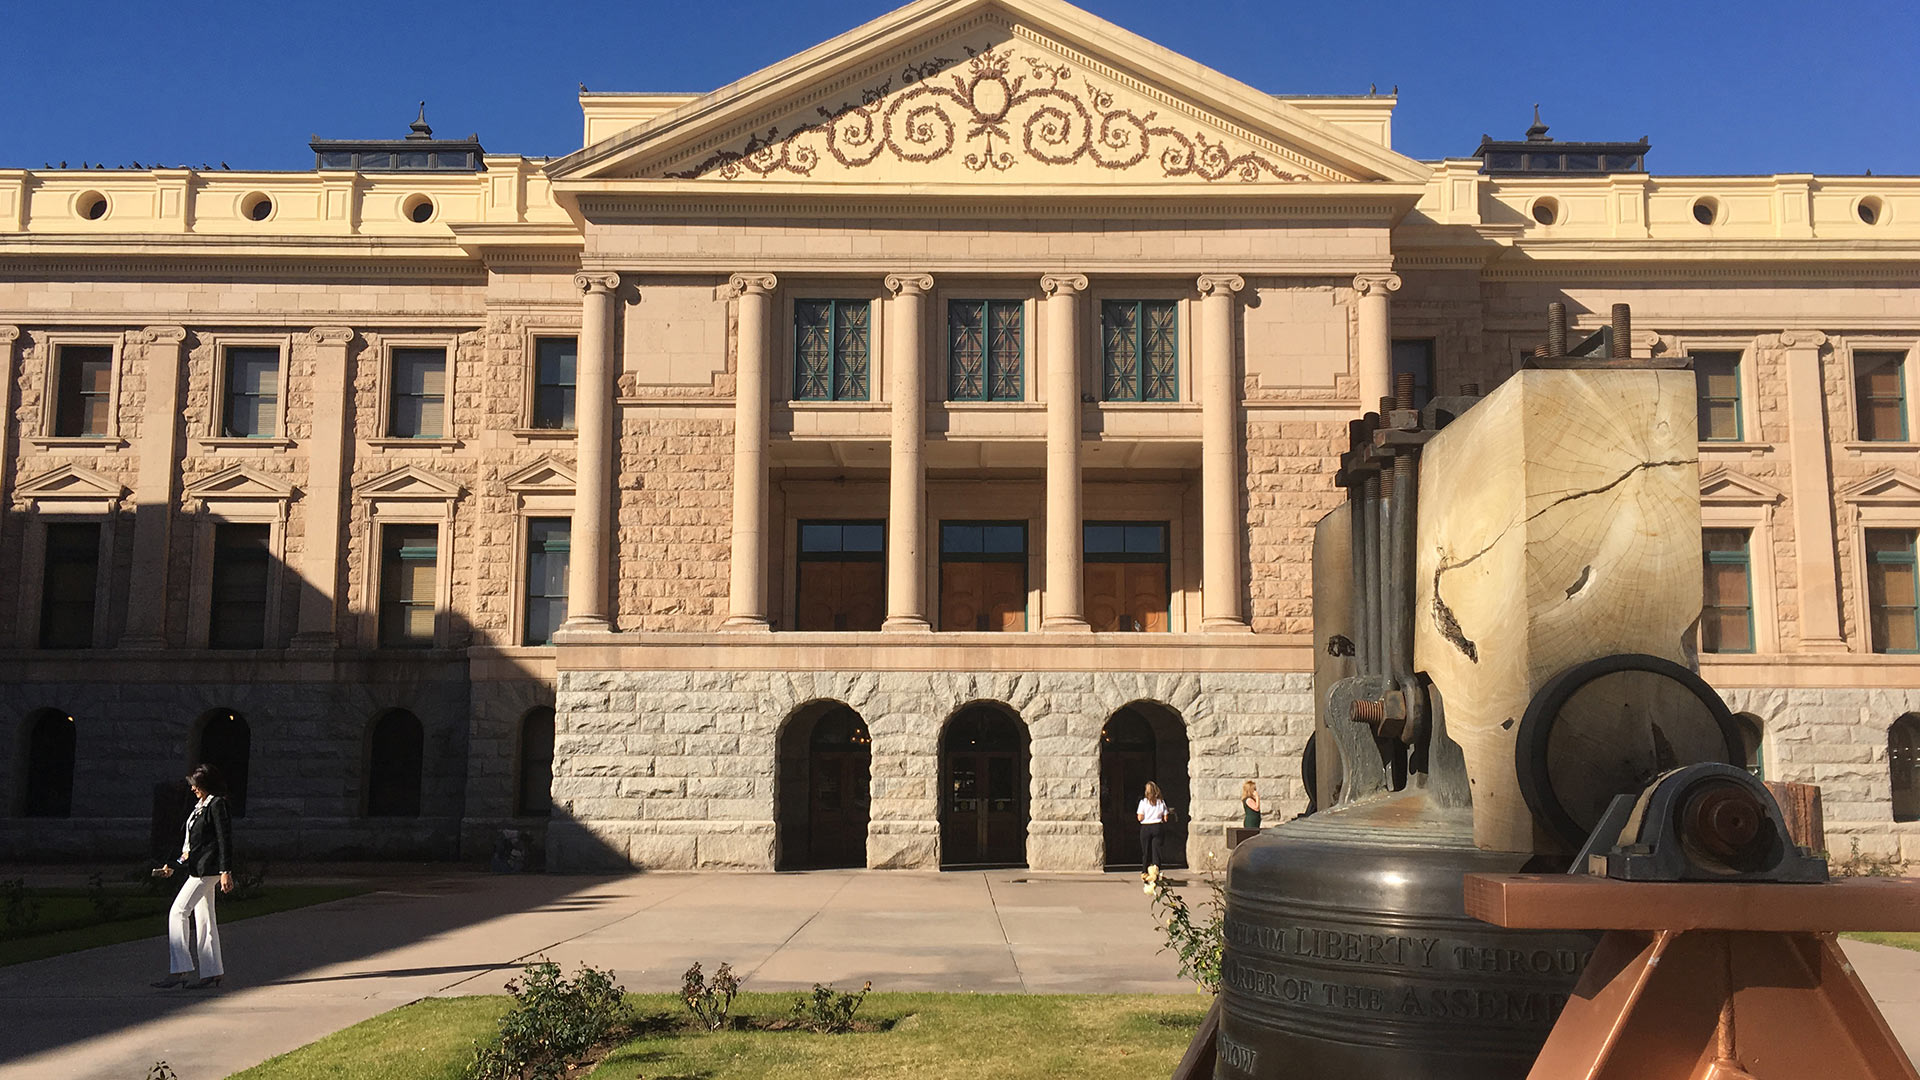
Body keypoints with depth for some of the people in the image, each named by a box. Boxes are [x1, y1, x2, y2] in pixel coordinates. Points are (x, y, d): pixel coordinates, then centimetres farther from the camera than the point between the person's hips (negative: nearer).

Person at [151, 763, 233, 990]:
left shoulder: (217, 805, -11)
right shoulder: (200, 806, 18)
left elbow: (225, 840, -16)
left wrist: (226, 871, -20)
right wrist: (173, 866, 23)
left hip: (206, 869, -10)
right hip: (198, 868, 10)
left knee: (178, 912, -12)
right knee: (203, 919, 9)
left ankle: (179, 970, -11)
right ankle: (211, 973, 12)